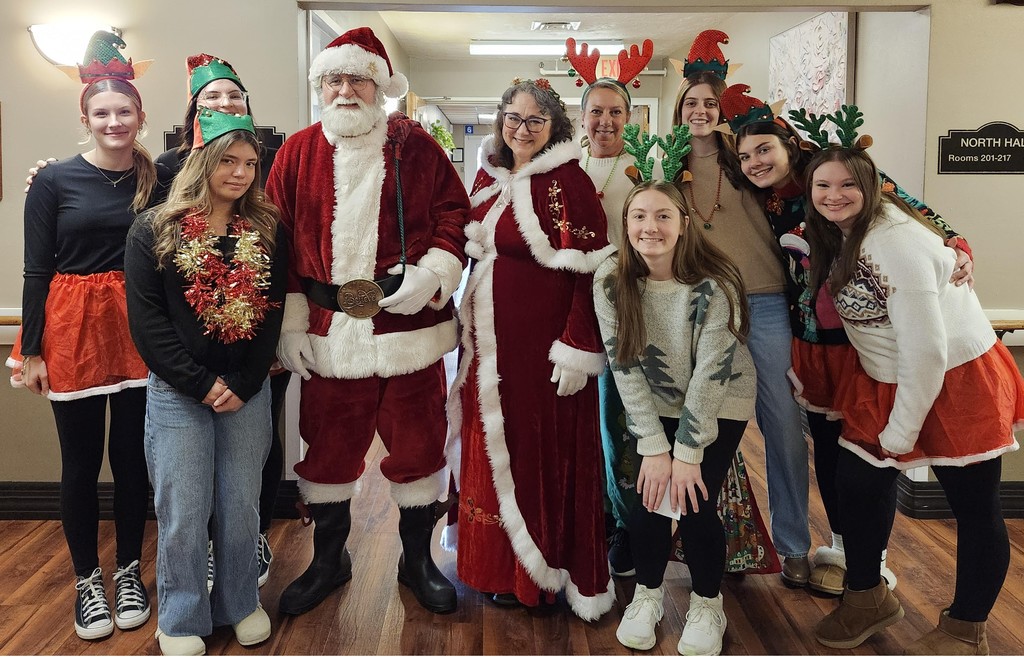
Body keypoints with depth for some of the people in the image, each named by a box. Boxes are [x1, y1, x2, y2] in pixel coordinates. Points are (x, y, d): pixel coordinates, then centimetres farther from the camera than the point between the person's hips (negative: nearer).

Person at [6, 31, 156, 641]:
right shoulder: (55, 181, -2)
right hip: (74, 330, -1)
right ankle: (88, 579, 27)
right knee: (81, 460, 9)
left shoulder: (158, 178, 2)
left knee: (133, 455, 9)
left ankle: (129, 572, 28)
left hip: (139, 332, 1)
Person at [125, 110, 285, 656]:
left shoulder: (266, 232, 5)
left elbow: (272, 315, 3)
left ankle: (240, 604, 29)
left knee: (241, 505, 9)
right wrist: (202, 384, -12)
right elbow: (146, 319, -7)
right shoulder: (154, 231, -2)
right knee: (183, 512, 3)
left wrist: (242, 384, -7)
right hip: (176, 393, -2)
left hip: (248, 393, 2)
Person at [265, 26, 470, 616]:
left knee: (418, 448, 9)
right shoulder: (298, 153, 6)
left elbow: (455, 214, 2)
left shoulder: (416, 146, 3)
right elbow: (278, 245, 5)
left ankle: (417, 560, 31)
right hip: (329, 334, 1)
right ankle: (330, 561, 34)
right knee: (328, 451, 12)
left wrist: (431, 275, -15)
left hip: (409, 329, -1)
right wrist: (289, 324, 0)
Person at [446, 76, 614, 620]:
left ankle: (542, 574, 20)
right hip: (489, 340, 7)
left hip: (543, 341, -7)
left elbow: (589, 270, -14)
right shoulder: (489, 176, 11)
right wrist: (470, 326, 13)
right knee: (494, 448, 13)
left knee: (544, 452, 2)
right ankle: (501, 567, 29)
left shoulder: (568, 181, -9)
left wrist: (578, 348, -19)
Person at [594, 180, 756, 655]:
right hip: (655, 405, 2)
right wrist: (654, 448, -16)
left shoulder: (714, 283, -26)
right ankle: (647, 594, 22)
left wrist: (688, 453, -20)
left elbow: (711, 373, -23)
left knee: (695, 504, -11)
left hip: (721, 404, -2)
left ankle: (707, 605, 17)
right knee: (649, 501, -7)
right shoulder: (611, 281, -18)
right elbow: (624, 367, -15)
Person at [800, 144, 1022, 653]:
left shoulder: (895, 241, -25)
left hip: (958, 382, -8)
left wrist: (902, 430, -17)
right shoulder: (839, 236, 2)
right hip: (888, 383, 8)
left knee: (975, 511, 6)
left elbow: (926, 348, -25)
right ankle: (868, 599, 31)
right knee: (855, 483, 9)